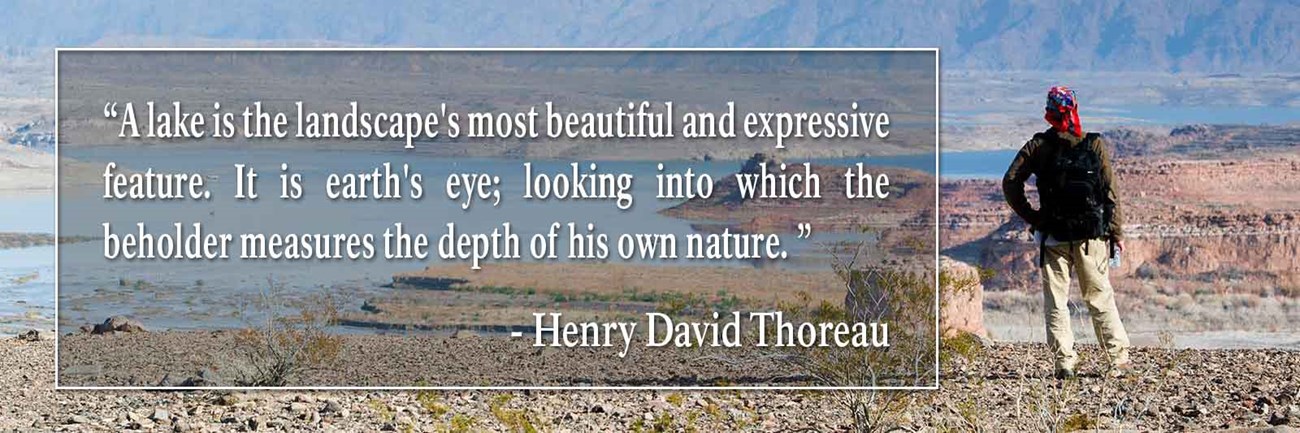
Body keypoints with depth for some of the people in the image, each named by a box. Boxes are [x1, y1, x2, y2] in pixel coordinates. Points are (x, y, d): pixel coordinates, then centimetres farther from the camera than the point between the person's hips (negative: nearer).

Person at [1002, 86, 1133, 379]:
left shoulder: (1038, 146, -1)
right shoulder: (1094, 145, -3)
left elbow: (1010, 182, -5)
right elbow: (1110, 192, -2)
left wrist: (1031, 217, 2)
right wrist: (1117, 233, 4)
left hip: (1053, 236, 0)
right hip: (1092, 235, 0)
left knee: (1056, 302, 5)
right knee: (1100, 299, 8)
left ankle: (1064, 362, -2)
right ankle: (1119, 360, 8)